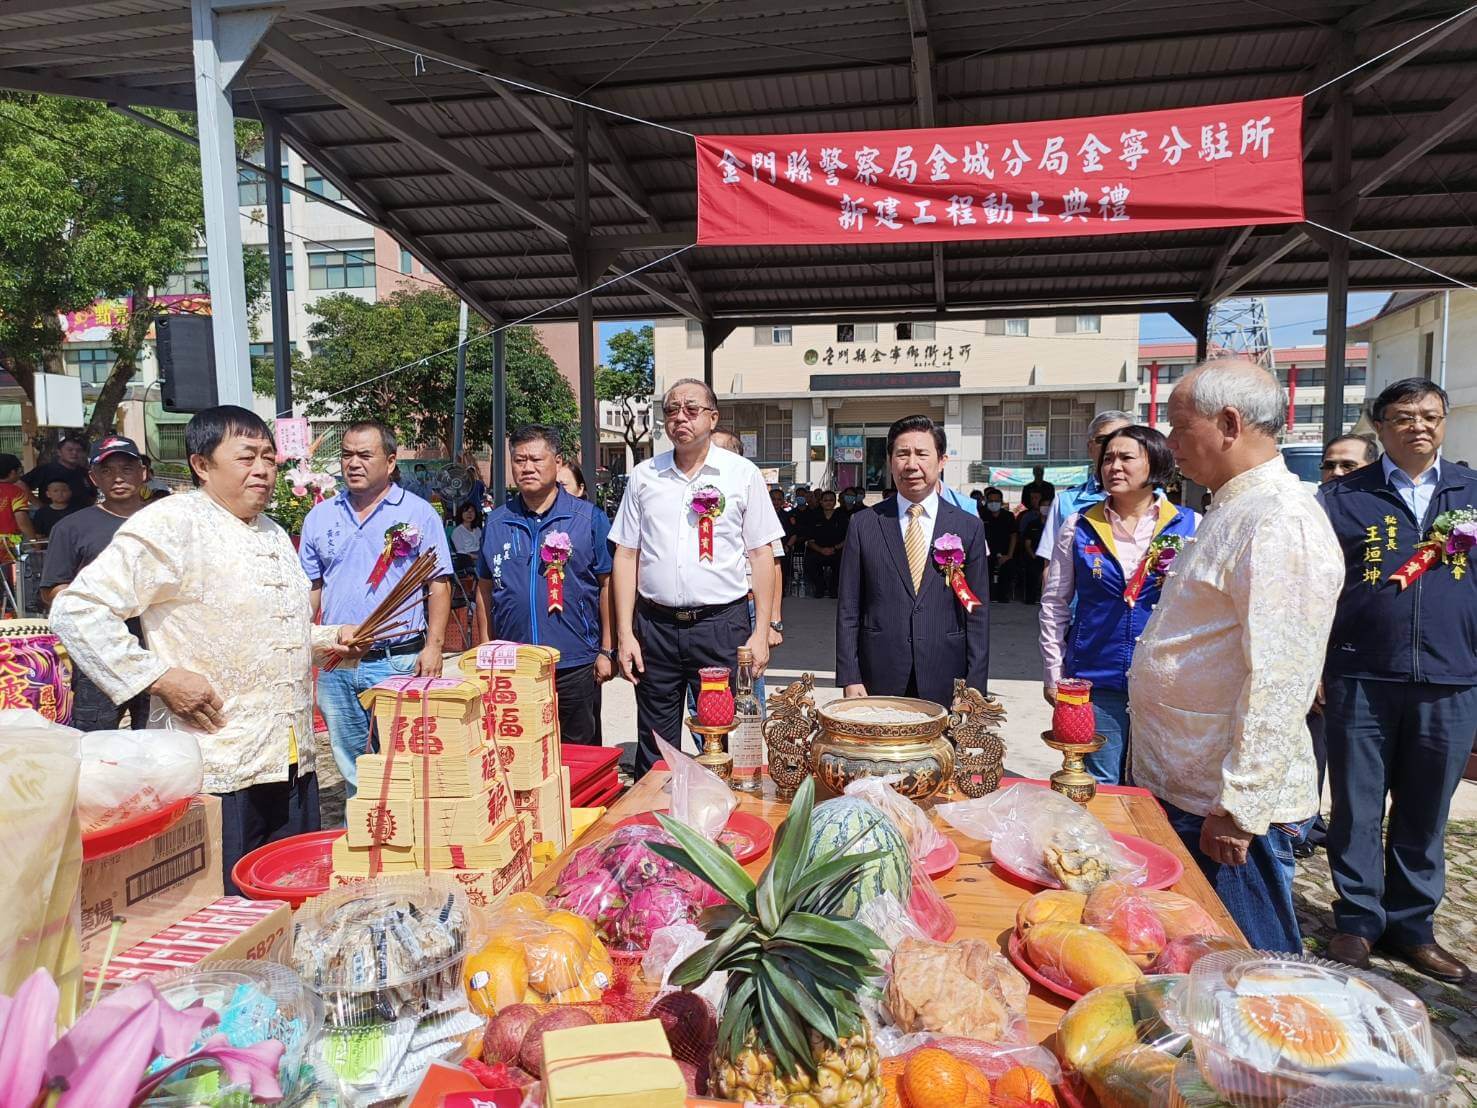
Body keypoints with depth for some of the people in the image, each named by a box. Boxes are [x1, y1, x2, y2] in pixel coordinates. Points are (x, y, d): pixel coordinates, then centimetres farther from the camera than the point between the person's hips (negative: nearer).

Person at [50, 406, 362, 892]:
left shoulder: (274, 534, 17)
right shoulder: (170, 525, -10)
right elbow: (77, 610, -15)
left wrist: (326, 638, 11)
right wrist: (159, 677, -19)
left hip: (293, 761, 8)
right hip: (220, 770, -7)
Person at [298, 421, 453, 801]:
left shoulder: (418, 514, -1)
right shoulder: (320, 516, 10)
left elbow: (439, 583, -2)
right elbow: (311, 586, 15)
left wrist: (433, 646, -11)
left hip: (398, 660, -4)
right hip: (334, 666, 4)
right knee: (351, 768, 15)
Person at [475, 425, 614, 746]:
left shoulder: (589, 518, -1)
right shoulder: (496, 523, 7)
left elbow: (606, 585, 0)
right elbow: (485, 589, 12)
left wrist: (606, 651, -4)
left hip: (575, 665, -2)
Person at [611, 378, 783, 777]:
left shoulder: (743, 474, 2)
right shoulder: (644, 476, 7)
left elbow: (761, 554, 3)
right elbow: (626, 555, 8)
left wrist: (761, 632, -4)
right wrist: (625, 634, 2)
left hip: (722, 625, -2)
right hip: (655, 627, 2)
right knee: (654, 751, 10)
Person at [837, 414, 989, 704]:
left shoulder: (969, 527, 4)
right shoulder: (863, 524, 2)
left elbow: (977, 615, 3)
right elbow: (848, 610, 2)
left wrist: (974, 689, -2)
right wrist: (850, 679, -4)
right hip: (878, 682, 0)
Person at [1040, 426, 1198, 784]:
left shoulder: (1190, 526, 1)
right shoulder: (1079, 527, 3)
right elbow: (1054, 603, 6)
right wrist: (1054, 673, 3)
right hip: (1095, 683, 0)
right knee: (1098, 789, 7)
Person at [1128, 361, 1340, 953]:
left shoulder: (1282, 521, -19)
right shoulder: (1233, 511, 14)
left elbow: (1279, 684, -25)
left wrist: (1238, 809, -22)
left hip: (1228, 805, -10)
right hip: (1179, 789, 10)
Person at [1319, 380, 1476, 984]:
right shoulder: (1344, 496, 3)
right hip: (1361, 681, -2)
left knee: (1425, 813, 12)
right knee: (1357, 807, 6)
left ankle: (1411, 924, 27)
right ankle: (1359, 919, 21)